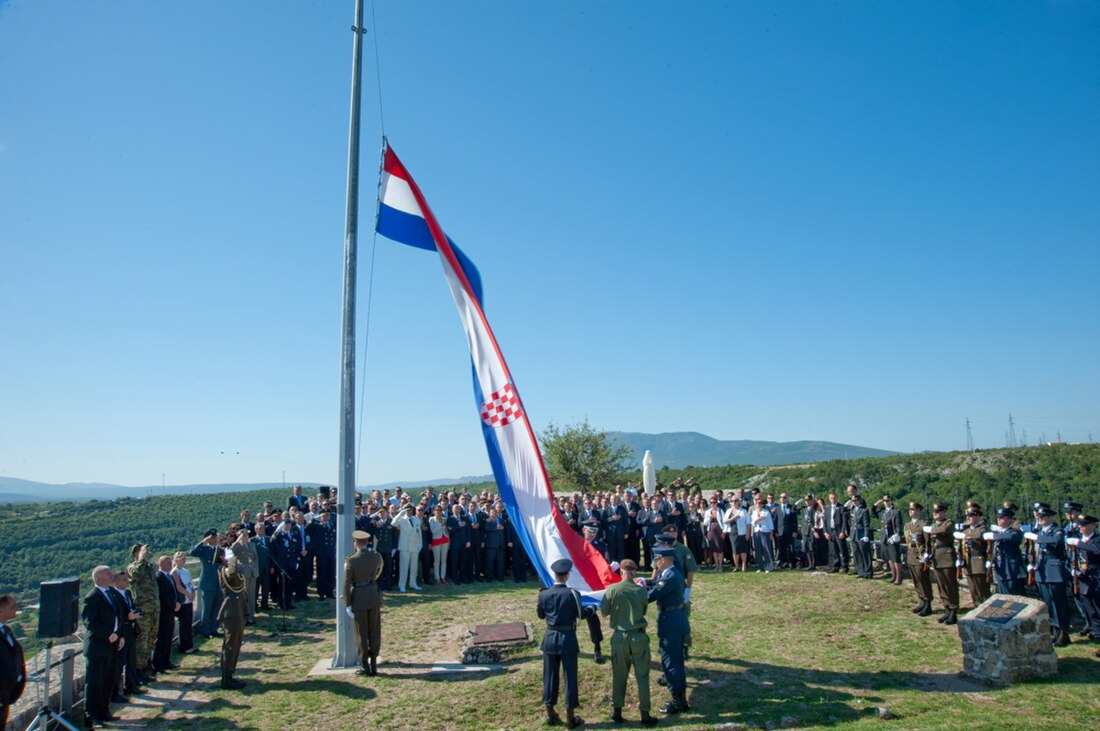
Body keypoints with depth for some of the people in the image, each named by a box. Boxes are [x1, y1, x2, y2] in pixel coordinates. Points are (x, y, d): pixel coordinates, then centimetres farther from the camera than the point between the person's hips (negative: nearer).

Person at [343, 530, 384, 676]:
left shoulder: (351, 560, -15)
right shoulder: (376, 557, -3)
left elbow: (347, 583, -14)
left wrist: (347, 604, -7)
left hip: (359, 597, -3)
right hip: (374, 594, 4)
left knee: (362, 632, 6)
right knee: (374, 631, 11)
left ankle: (365, 666, 12)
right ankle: (374, 665, 15)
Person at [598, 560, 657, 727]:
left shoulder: (612, 589, -11)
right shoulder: (642, 590, -7)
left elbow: (604, 612, -4)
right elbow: (644, 611, 6)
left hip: (619, 636, 0)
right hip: (639, 636, 0)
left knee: (619, 675, 13)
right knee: (642, 676, 8)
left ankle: (617, 711, 22)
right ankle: (645, 714, 11)